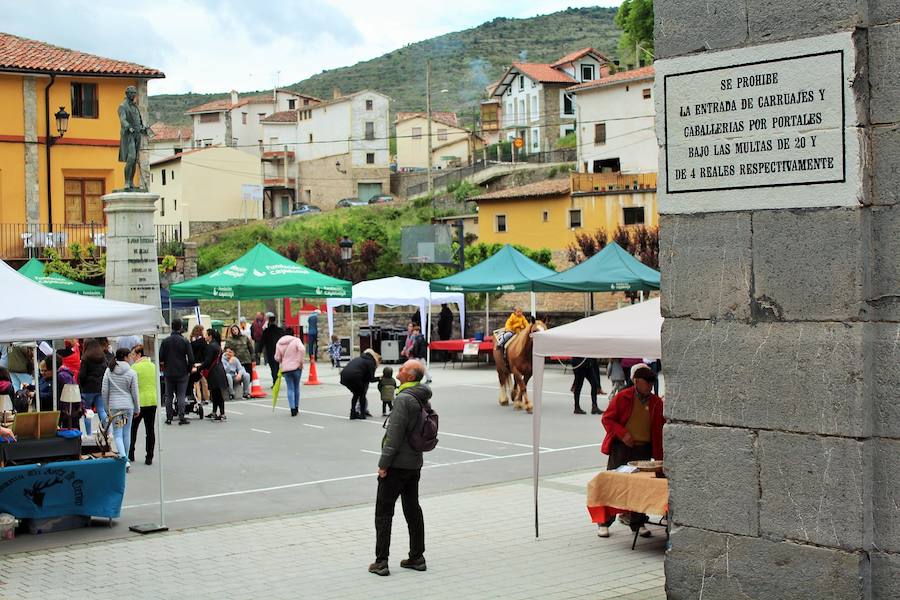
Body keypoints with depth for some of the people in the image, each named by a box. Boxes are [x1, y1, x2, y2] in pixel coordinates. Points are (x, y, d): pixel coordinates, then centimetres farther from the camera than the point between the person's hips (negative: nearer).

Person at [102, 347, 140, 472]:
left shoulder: (109, 371, -1)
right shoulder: (131, 373, -6)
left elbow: (105, 390, 0)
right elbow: (135, 393, -2)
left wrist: (107, 406, 11)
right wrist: (137, 409, 9)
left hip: (114, 405, 0)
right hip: (128, 405, 0)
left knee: (118, 434, -1)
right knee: (127, 432, 13)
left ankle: (124, 460, -18)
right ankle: (126, 458, 22)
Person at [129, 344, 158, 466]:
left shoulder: (134, 367, -11)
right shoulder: (153, 366, 7)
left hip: (139, 401, -5)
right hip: (153, 400, 5)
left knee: (133, 428, 13)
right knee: (150, 429, 6)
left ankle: (130, 454, 20)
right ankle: (149, 457, 6)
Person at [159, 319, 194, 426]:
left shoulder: (165, 341, 0)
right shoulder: (185, 341, -8)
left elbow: (160, 357, 0)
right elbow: (191, 358, -9)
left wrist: (164, 367, 15)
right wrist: (189, 370, 4)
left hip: (169, 373, 2)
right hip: (182, 373, -2)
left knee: (168, 396, 10)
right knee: (181, 396, 1)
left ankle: (169, 418, 11)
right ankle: (181, 418, -3)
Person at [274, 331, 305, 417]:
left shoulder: (279, 343, 5)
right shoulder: (296, 340, -4)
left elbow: (277, 358, 4)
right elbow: (302, 349, -22)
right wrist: (300, 361, -13)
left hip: (285, 369, 2)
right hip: (296, 367, -1)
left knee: (290, 388, 5)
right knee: (296, 387, 14)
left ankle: (293, 409, -6)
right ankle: (296, 408, 23)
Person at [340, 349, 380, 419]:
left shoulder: (360, 358, 28)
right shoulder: (371, 363, 6)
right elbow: (371, 379, 4)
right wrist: (379, 378, 21)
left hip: (344, 375, 7)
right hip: (354, 377, -7)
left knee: (356, 394, 24)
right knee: (362, 394, 16)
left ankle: (353, 413, 22)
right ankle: (362, 414, 15)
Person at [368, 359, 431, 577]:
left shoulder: (403, 399, -20)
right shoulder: (424, 399, 9)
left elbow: (395, 435, -23)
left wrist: (384, 463, -15)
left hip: (398, 464, -9)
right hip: (415, 463, 9)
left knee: (383, 511, -1)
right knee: (413, 509, 15)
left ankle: (381, 562, 0)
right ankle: (417, 557, 19)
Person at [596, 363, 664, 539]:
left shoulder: (656, 402, 5)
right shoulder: (622, 397, -6)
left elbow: (659, 429, 9)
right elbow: (607, 418, -4)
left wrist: (659, 456, 1)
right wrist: (622, 434, -16)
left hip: (644, 450, 3)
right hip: (621, 447, -3)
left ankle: (638, 523, 19)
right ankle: (604, 523, 8)